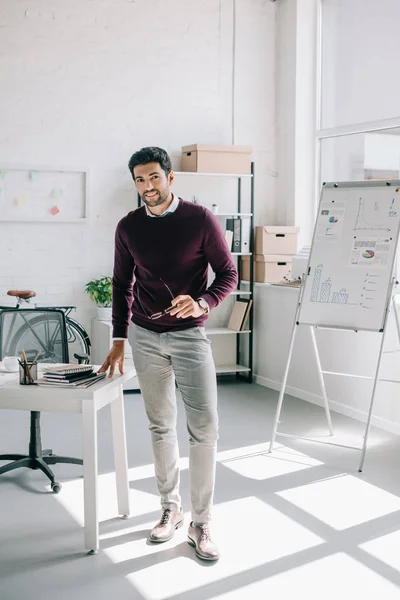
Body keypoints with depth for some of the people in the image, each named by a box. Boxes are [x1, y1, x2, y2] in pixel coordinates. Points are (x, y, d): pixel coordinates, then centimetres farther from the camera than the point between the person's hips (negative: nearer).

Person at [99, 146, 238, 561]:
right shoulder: (128, 227, 3)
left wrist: (201, 303, -23)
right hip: (145, 336, 3)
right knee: (160, 426, 10)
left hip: (189, 333, -3)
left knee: (204, 426, -9)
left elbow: (228, 274, -4)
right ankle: (170, 509, 25)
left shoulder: (200, 220, -7)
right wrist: (118, 341, 8)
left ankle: (199, 525, 2)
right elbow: (122, 285, 11)